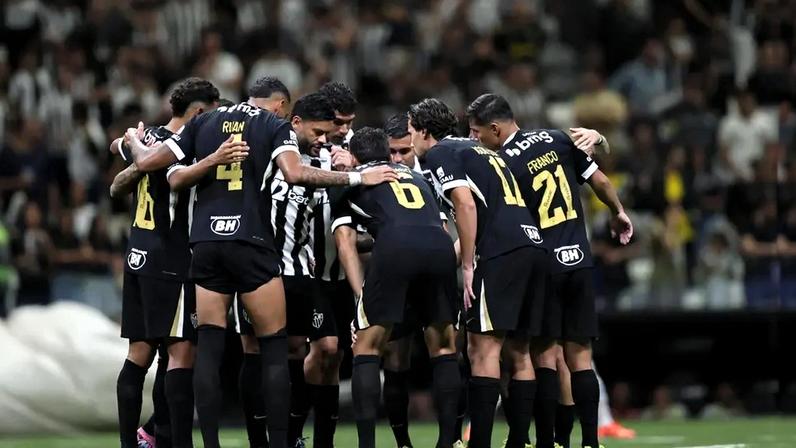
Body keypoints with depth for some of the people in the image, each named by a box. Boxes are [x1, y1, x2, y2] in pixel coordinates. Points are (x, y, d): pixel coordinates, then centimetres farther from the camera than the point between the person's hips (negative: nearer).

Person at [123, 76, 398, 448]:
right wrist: (357, 177, -8)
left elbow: (147, 162, 13)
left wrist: (133, 140, 35)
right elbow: (294, 173, -13)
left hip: (205, 244, 4)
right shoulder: (276, 126, 5)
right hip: (251, 245, -3)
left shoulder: (203, 123, 15)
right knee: (274, 350, 2)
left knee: (209, 348, 3)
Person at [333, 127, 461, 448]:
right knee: (443, 346, 19)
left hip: (395, 245, -3)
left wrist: (362, 295, 11)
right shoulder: (417, 177, 39)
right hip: (440, 245, 3)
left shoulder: (350, 182, 28)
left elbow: (346, 244, 17)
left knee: (366, 348, 8)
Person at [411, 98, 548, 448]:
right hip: (533, 245, 8)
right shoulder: (480, 151, 29)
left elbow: (466, 204, -10)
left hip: (501, 252, -8)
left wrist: (467, 266, -8)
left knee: (483, 348, -9)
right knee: (518, 351, 10)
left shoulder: (439, 153, 4)